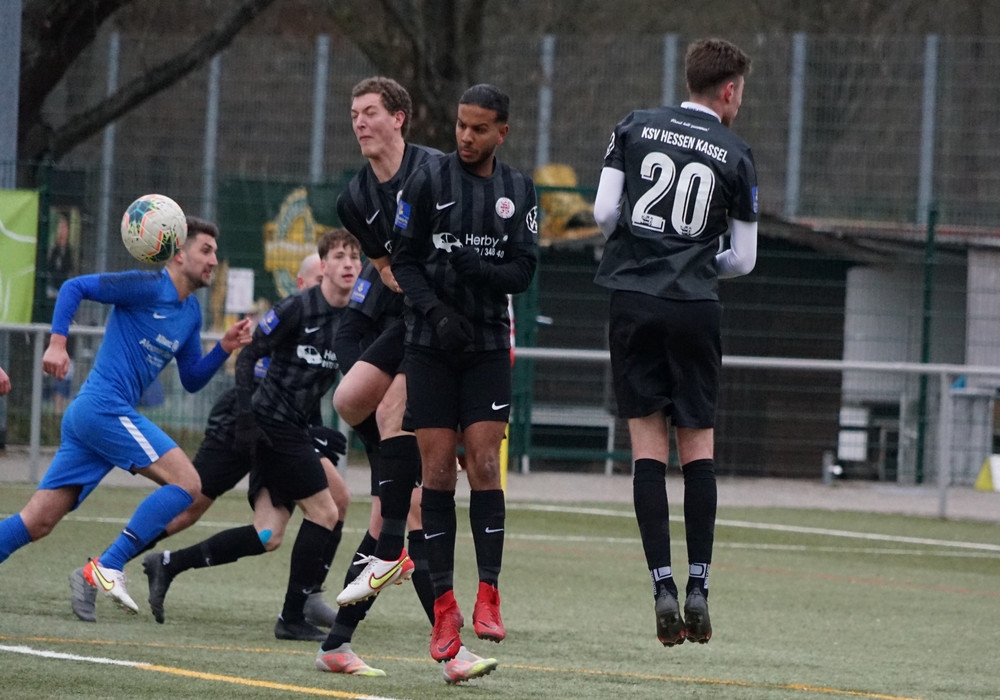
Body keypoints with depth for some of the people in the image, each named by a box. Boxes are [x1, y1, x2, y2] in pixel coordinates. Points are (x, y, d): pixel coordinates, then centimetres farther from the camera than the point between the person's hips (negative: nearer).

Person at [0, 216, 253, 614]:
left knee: (36, 523, 5)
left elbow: (192, 380, 24)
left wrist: (225, 348, 9)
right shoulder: (149, 287, -6)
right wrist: (58, 343, -17)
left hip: (86, 416, 9)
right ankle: (108, 567, -16)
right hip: (105, 408, -9)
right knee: (186, 482, -13)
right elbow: (75, 288, -8)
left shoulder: (191, 312, 19)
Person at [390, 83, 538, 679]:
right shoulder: (429, 181, 0)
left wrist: (475, 267, -19)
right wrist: (436, 310, -16)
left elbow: (523, 271, 0)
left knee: (484, 465, -9)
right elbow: (404, 259, -1)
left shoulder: (518, 190, 6)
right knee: (438, 472, -3)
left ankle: (488, 598, -4)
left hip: (489, 345, 1)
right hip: (432, 345, -1)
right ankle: (445, 608, 1)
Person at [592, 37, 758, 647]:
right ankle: (698, 589, 1)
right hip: (696, 307, -1)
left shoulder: (635, 128, 5)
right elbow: (744, 259, 5)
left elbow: (603, 212, 2)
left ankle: (663, 591, -6)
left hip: (633, 299, 1)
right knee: (699, 445, 7)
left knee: (648, 444, 2)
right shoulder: (736, 156, 2)